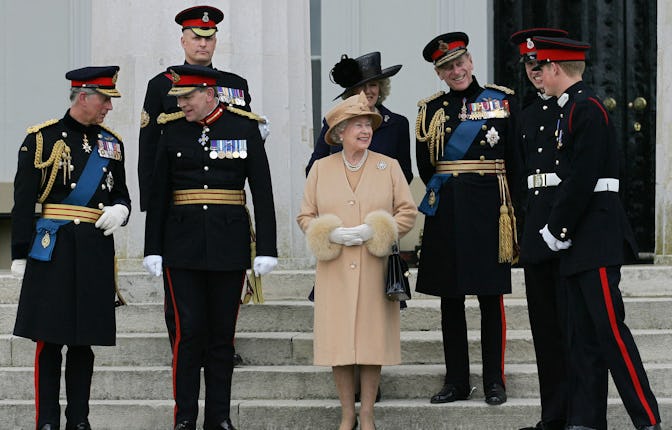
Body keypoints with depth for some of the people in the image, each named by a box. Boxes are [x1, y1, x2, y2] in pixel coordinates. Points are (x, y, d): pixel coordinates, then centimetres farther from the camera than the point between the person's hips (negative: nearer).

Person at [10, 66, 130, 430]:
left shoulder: (111, 143, 11)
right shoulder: (42, 139, -2)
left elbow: (121, 193, 21)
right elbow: (23, 202, -3)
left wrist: (119, 210, -3)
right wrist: (20, 254, -7)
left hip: (96, 250, 4)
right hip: (53, 248, -4)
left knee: (84, 339, 7)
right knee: (50, 339, -2)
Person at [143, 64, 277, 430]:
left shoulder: (245, 128, 1)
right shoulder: (173, 132, 5)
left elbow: (262, 191, 0)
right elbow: (158, 194, 7)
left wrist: (266, 248, -5)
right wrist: (153, 249, 2)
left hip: (229, 245, 0)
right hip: (183, 246, 0)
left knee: (222, 333, 6)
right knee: (188, 331, -3)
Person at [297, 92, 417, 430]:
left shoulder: (389, 167, 5)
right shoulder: (321, 168, 7)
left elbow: (408, 212, 3)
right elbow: (306, 217, 8)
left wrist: (374, 230, -12)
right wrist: (332, 234, -11)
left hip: (374, 271, -1)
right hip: (334, 272, 1)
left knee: (373, 338, -1)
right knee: (338, 339, -1)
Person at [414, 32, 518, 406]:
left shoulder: (502, 100, 4)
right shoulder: (431, 109, 9)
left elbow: (516, 158, 3)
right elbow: (425, 166, 10)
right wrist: (444, 194, 4)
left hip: (489, 207, -2)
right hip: (447, 210, 2)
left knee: (491, 297, 0)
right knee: (450, 299, 5)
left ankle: (495, 381, 7)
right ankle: (457, 381, 13)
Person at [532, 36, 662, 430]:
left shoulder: (587, 109, -13)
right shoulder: (573, 109, 18)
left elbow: (583, 179, -19)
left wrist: (557, 229, -13)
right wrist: (559, 228, 13)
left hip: (596, 239, -10)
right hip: (580, 242, 10)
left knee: (610, 328, -10)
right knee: (584, 334, 9)